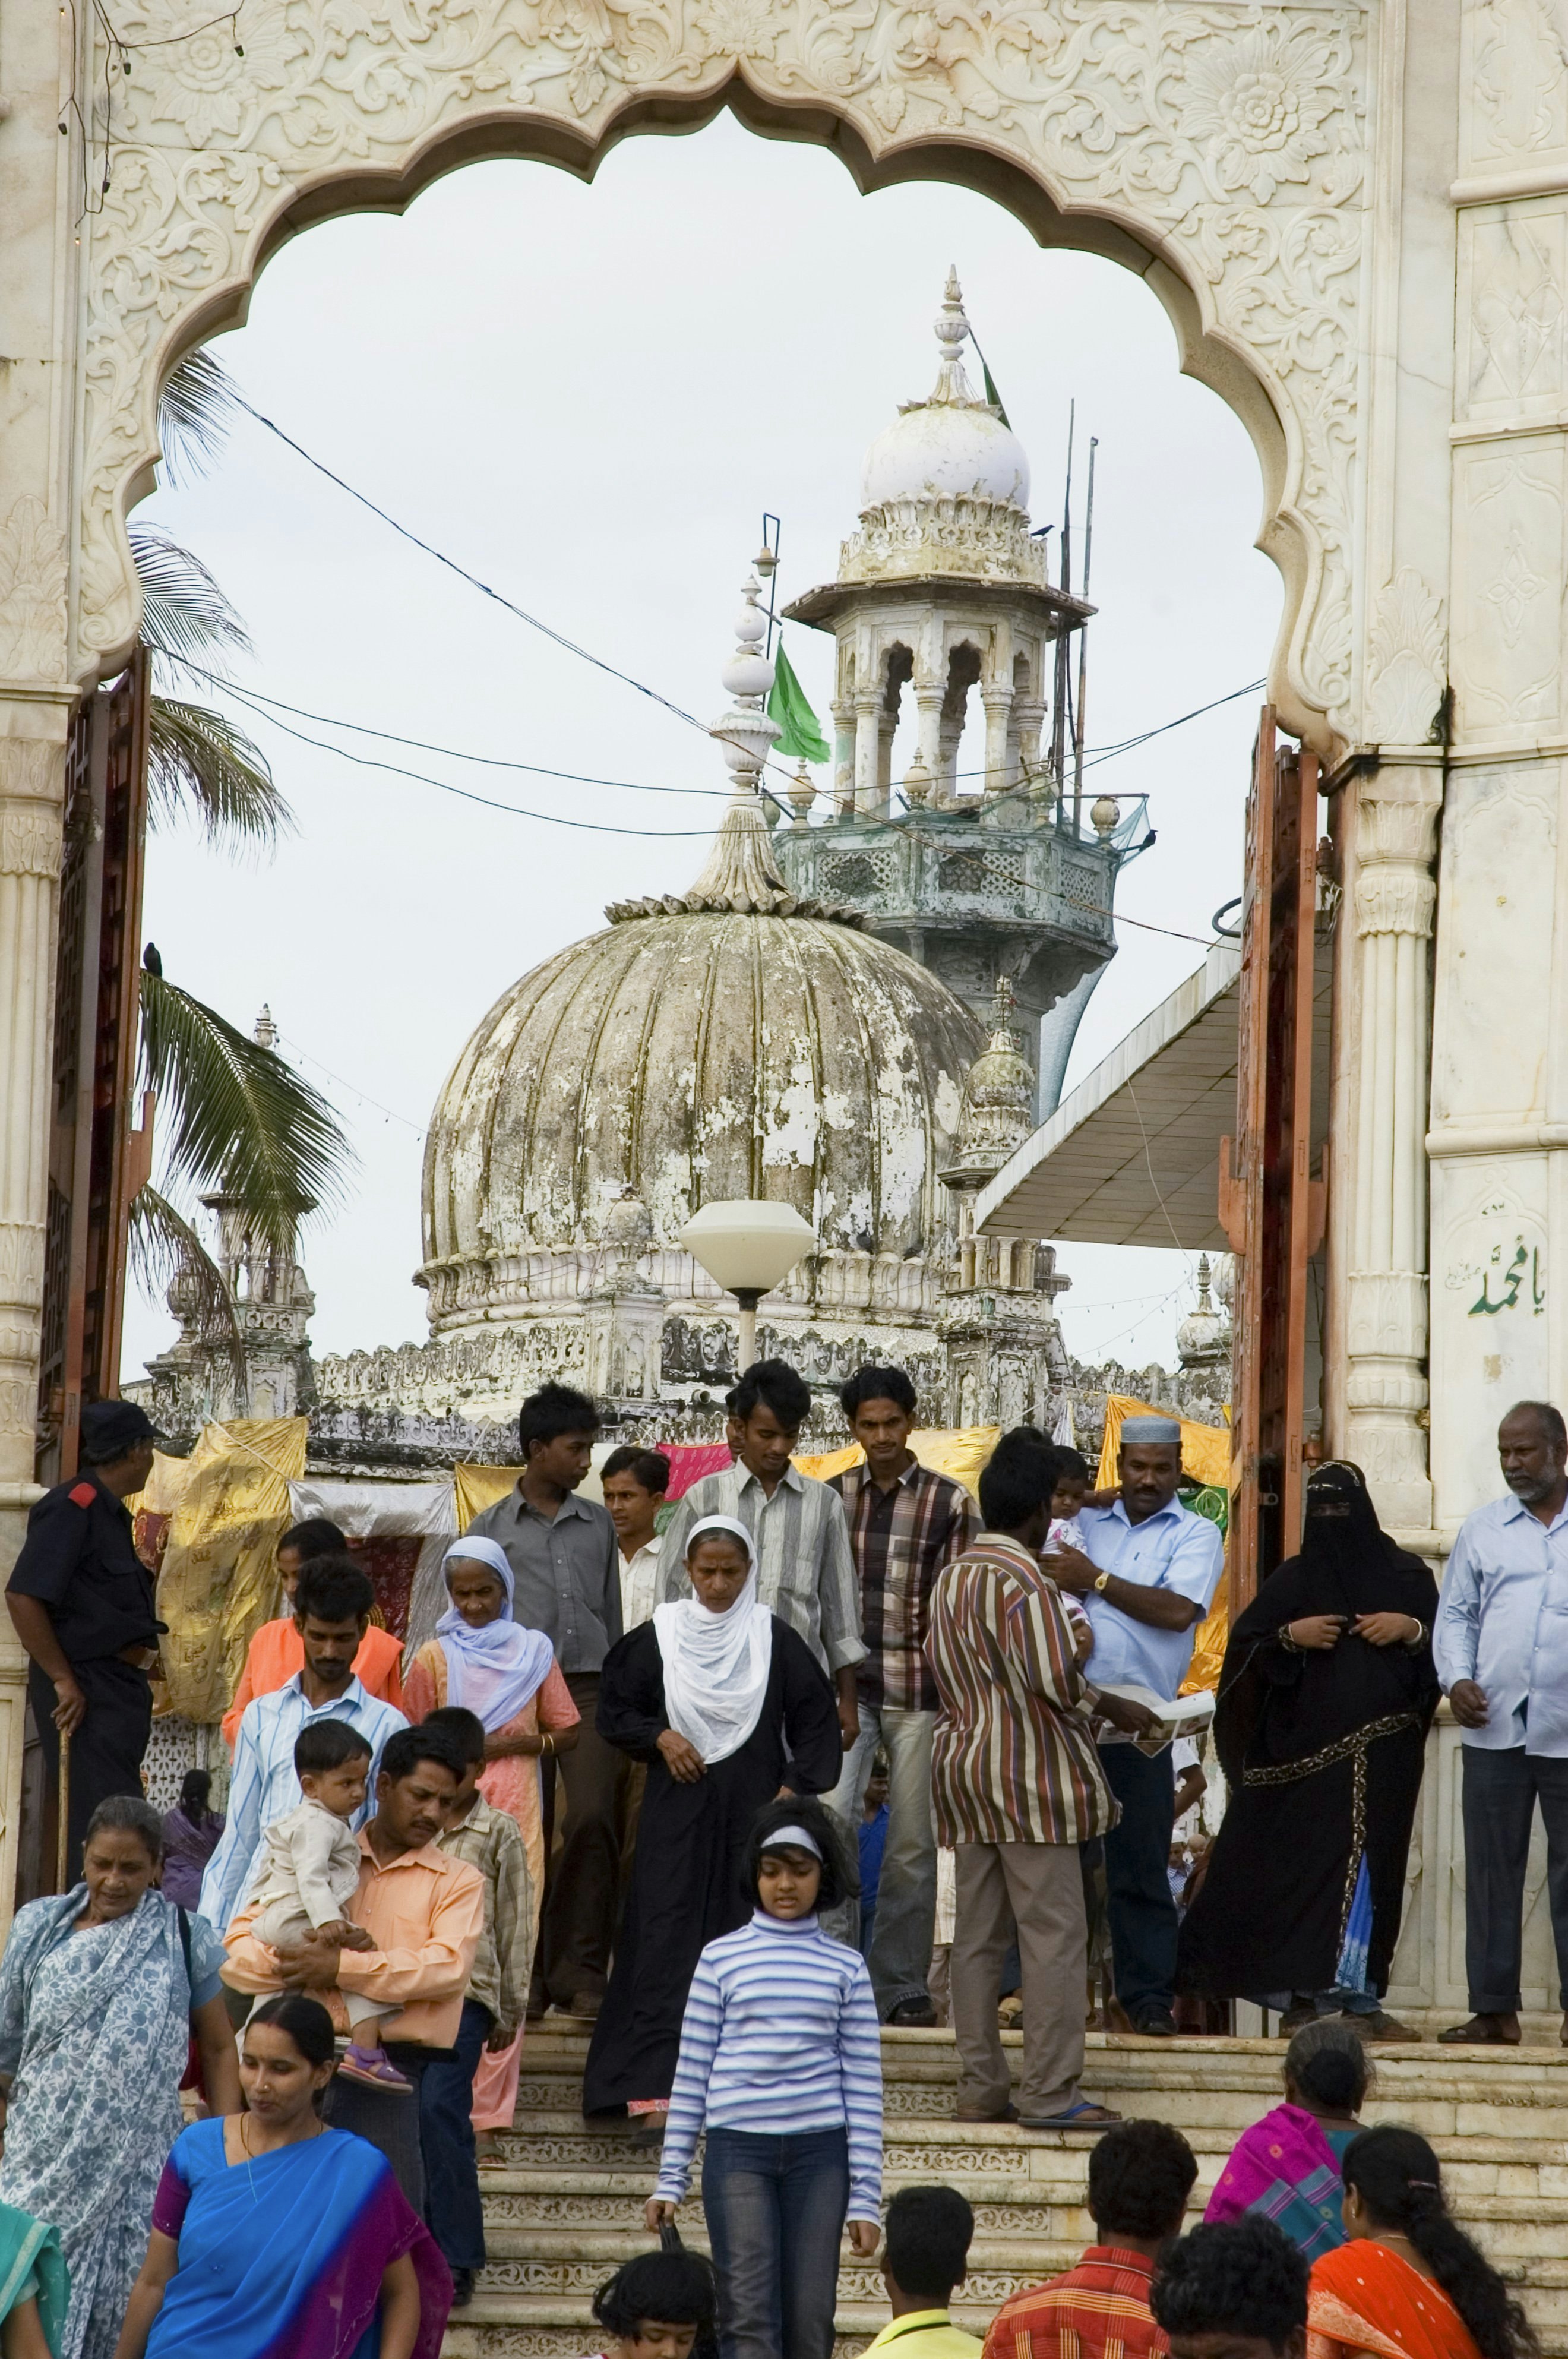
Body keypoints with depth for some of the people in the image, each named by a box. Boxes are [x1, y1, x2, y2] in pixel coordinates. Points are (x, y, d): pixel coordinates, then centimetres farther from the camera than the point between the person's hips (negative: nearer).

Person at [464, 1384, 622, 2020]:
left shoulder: (597, 1525, 17)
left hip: (589, 1687, 1)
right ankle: (530, 1972, 7)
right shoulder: (492, 1530, 11)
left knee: (592, 1818, -14)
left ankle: (580, 1969, -10)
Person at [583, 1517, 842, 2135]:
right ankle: (656, 2089, -11)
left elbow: (816, 1719, 6)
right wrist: (660, 1736, -6)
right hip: (676, 1811, 0)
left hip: (752, 1811, 0)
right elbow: (614, 1711, 11)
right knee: (668, 1939, -7)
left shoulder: (774, 1638, 3)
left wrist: (794, 1788, -3)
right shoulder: (658, 1636, 3)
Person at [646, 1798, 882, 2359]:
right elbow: (691, 2075, 8)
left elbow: (864, 2086, 6)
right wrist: (670, 2180, 5)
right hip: (737, 2149, -1)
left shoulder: (846, 1968, 7)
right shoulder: (722, 1958, 6)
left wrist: (865, 2199, 2)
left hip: (819, 2151, 1)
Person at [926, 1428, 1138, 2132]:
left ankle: (980, 2087, 10)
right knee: (1053, 1931, -6)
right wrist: (1114, 1705, -2)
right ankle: (1049, 2094, -8)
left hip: (963, 1764, 9)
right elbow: (1056, 1680, -19)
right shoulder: (1024, 1583, -15)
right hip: (1030, 1771, -9)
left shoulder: (951, 1579, 12)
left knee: (977, 1933, 9)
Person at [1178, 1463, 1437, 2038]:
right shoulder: (1294, 1579, 10)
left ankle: (1359, 1995, -1)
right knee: (1301, 1861, -6)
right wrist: (1290, 1636, -10)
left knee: (1369, 1866, -3)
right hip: (1305, 1750, 0)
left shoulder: (1406, 1576, 9)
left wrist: (1411, 1630, -10)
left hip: (1382, 1751, 0)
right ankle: (1303, 1995, -3)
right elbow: (1242, 1645, 7)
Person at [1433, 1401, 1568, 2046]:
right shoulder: (1483, 1530, 13)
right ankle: (1494, 2009, 9)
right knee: (1492, 1869, 4)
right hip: (1494, 1726, 3)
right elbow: (1455, 1614, 13)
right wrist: (1457, 1680, -4)